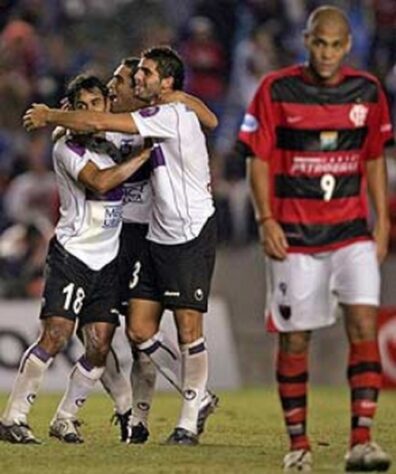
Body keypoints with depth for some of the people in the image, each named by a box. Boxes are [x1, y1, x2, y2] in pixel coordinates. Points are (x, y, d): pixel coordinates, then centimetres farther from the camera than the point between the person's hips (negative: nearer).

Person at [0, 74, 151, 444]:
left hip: (107, 260, 6)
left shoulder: (116, 142, 12)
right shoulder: (67, 147, -7)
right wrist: (143, 156, -18)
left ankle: (64, 419, 13)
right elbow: (99, 181, -22)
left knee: (100, 347, -2)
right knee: (55, 337, -16)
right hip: (71, 254, -6)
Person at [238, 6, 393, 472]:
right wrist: (266, 220, -10)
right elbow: (259, 159, -1)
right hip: (293, 235, -2)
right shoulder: (277, 90, -4)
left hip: (351, 230, 2)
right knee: (294, 337, 2)